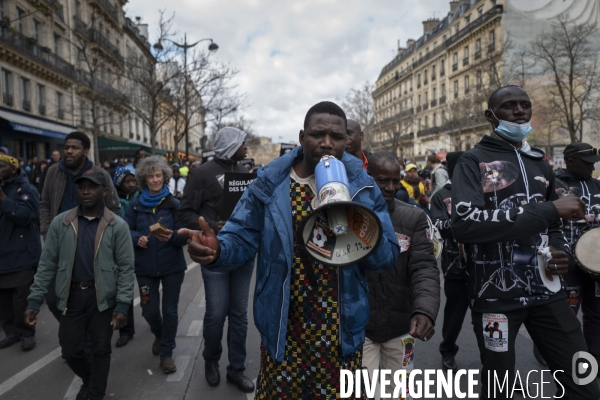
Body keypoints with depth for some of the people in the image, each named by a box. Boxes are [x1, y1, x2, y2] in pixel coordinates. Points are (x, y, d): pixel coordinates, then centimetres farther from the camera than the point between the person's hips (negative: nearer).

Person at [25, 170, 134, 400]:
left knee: (101, 350, 9)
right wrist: (34, 299, -1)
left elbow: (126, 267, -6)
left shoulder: (118, 226, -8)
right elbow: (47, 263, 4)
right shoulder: (60, 223, -1)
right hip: (72, 295, 3)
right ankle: (89, 380, 43)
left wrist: (123, 304, -12)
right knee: (70, 350, 12)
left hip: (103, 296, -2)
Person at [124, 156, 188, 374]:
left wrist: (172, 236, -26)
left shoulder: (174, 204, -5)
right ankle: (159, 335, 42)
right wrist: (137, 238, -15)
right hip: (145, 266, 2)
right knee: (149, 310, 8)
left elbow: (185, 234, -6)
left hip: (172, 265, -2)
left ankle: (166, 353, 22)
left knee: (170, 310, 4)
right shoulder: (136, 205, 3)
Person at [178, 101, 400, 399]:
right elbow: (241, 240, -7)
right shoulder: (270, 184, -7)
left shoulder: (363, 187, -4)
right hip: (283, 329, -1)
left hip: (342, 332, 1)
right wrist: (217, 250, -30)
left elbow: (387, 257, -5)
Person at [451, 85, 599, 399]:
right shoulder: (474, 161, -7)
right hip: (495, 297, -5)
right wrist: (548, 209, -23)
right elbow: (463, 224, -24)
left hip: (545, 292, 6)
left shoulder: (540, 165, 13)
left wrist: (561, 252, 1)